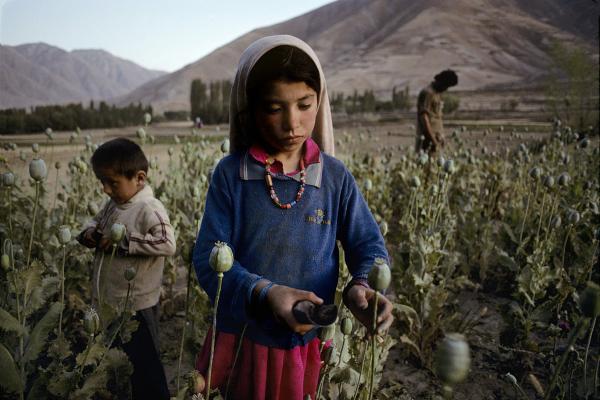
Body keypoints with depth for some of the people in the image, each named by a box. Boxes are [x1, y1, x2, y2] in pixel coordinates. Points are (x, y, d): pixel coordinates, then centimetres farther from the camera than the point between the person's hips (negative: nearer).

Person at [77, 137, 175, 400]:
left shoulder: (149, 208, -21)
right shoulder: (113, 203, 5)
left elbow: (168, 244, -32)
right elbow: (96, 221, 21)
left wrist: (122, 242, -28)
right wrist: (89, 233, -3)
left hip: (136, 307, -9)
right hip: (108, 303, 9)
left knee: (144, 365, 8)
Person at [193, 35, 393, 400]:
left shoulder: (336, 177, -7)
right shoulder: (230, 174, -11)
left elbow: (369, 244, -4)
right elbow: (209, 257, -14)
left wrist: (363, 285, -27)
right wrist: (264, 293, -31)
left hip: (308, 344, 1)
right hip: (240, 340, 0)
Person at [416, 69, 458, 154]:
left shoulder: (437, 93, 17)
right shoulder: (427, 93, -12)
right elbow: (424, 117, -18)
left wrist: (441, 136, 16)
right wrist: (432, 138, -20)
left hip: (437, 135, 9)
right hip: (428, 138, -9)